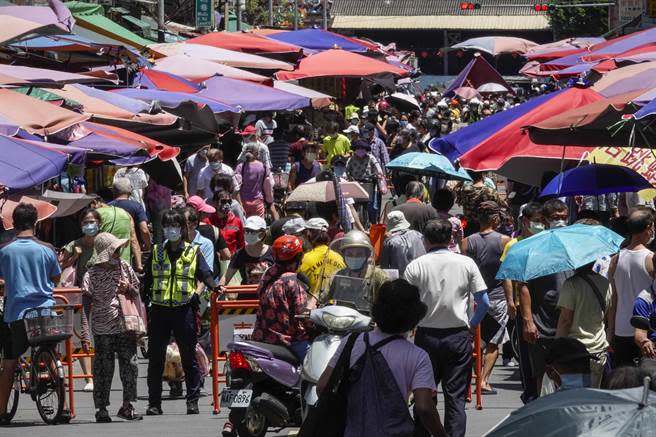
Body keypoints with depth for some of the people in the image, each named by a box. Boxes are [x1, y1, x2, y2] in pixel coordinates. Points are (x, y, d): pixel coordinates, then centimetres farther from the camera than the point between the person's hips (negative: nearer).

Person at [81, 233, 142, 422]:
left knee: (130, 364, -1)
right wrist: (84, 326, -16)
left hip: (125, 326, 4)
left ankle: (127, 406, 8)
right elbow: (86, 302, -8)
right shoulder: (92, 274, -6)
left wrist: (129, 288, -5)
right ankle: (101, 410, 7)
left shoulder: (124, 267, 8)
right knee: (103, 369, 0)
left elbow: (136, 293, 18)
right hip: (103, 329, -4)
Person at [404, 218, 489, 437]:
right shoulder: (466, 263, 0)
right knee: (456, 396, 1)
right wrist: (472, 324, 13)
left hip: (427, 335, 0)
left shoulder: (415, 266, -2)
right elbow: (484, 303, -2)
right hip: (459, 335, 0)